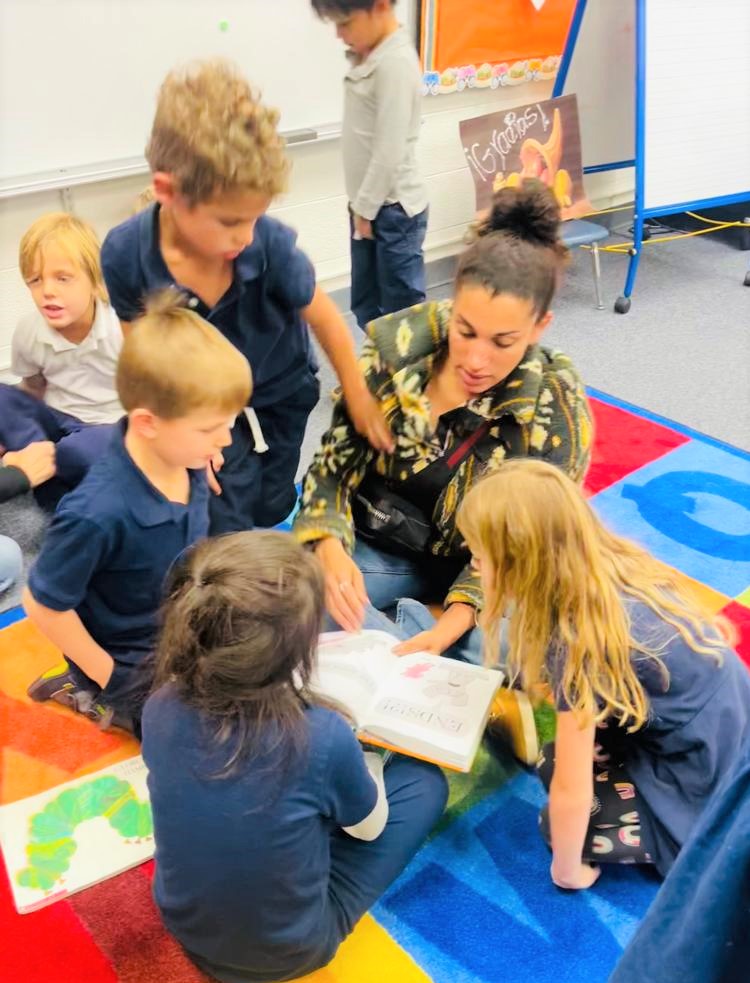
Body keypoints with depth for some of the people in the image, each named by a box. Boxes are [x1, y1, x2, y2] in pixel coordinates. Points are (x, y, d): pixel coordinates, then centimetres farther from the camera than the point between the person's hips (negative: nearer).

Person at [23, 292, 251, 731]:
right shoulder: (98, 514, -37)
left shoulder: (187, 459, -17)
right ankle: (99, 695, 10)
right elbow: (44, 605, -23)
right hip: (132, 661, -7)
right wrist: (109, 677, -14)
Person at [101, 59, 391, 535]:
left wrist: (359, 398, -6)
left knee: (273, 510, 16)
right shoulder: (124, 255, -29)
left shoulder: (271, 245, -33)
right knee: (227, 526, -1)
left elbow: (327, 320, -17)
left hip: (280, 392, 0)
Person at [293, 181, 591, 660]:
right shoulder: (396, 344, -17)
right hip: (377, 545, 1)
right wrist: (331, 549, -29)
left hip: (474, 564, 0)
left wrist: (450, 625, -31)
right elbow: (335, 463, -9)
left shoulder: (556, 409, -19)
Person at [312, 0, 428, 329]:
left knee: (402, 309, 1)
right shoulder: (368, 56, 8)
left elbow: (390, 151, -21)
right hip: (368, 203, 10)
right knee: (366, 304, 18)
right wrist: (359, 205, 9)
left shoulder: (396, 63, -20)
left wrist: (365, 208, -13)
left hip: (393, 209, -9)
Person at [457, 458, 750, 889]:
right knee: (560, 760, 11)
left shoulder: (580, 640, -30)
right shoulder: (614, 564, -9)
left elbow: (572, 794, -21)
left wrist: (567, 870, -5)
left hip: (707, 790, -7)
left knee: (561, 822, 0)